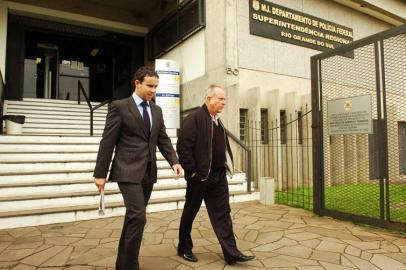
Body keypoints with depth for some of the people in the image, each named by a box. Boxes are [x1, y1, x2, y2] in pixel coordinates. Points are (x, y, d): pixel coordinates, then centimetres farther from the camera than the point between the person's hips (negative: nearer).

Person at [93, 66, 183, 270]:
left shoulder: (156, 111, 13)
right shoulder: (119, 106, -4)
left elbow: (163, 140, 11)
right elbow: (107, 142, -7)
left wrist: (174, 161, -4)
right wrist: (100, 173, -8)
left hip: (148, 172, 6)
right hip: (128, 170, -6)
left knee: (134, 218, 14)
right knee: (138, 217, -13)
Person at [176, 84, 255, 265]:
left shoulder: (217, 121, 12)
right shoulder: (194, 118, -13)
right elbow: (183, 147, -18)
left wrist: (227, 165, 13)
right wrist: (192, 170, -17)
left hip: (219, 176, 7)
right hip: (200, 177, -7)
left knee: (222, 213, 7)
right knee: (190, 212, 11)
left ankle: (231, 253, 14)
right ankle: (184, 248, 29)